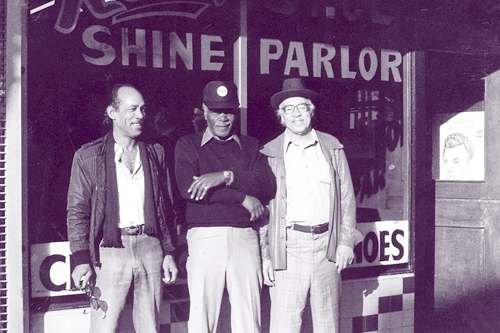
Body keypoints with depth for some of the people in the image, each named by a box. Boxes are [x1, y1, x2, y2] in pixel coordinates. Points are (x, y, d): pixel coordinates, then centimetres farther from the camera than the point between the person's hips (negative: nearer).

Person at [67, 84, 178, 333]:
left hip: (150, 246, 4)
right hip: (111, 249, -3)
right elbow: (77, 211, 0)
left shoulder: (154, 153, 13)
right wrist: (81, 259, -9)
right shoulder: (88, 156, 1)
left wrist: (168, 252, 11)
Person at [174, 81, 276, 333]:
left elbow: (268, 187, 1)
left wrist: (225, 176, -12)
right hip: (205, 236, -1)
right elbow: (187, 188, -7)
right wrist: (243, 198, -7)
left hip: (245, 237, 2)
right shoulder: (188, 144, 11)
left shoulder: (250, 146, 17)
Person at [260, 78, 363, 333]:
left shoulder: (332, 148, 10)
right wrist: (264, 255, -3)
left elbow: (346, 197, 12)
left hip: (327, 245, 3)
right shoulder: (270, 154, 3)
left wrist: (346, 242, 4)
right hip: (287, 247, -2)